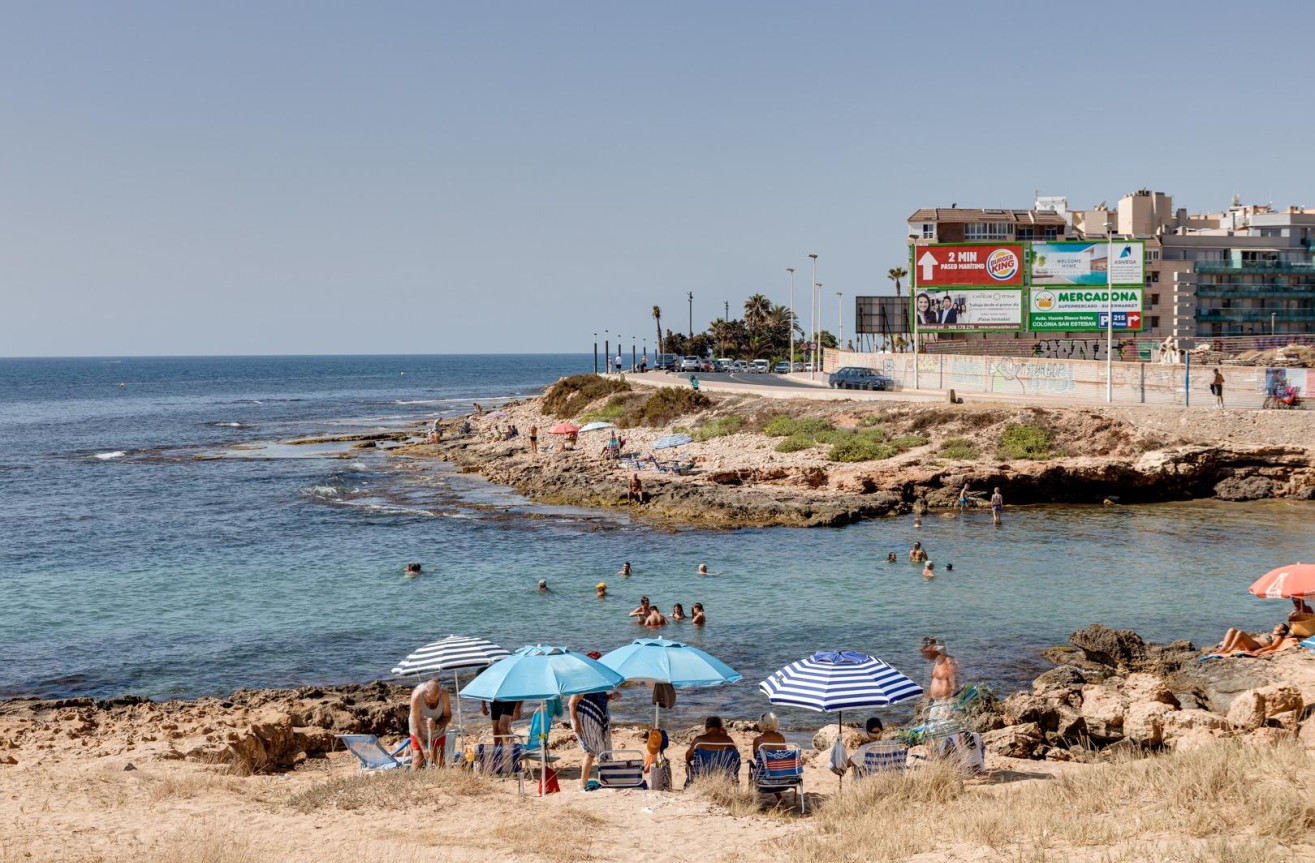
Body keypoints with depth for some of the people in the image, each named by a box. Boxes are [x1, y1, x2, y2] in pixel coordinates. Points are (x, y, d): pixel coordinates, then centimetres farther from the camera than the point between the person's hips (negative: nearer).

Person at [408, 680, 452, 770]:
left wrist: (437, 725, -31)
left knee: (440, 762, -1)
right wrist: (424, 748, -33)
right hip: (419, 733, -2)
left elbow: (448, 716, -10)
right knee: (418, 761, -8)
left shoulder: (443, 694, -25)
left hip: (438, 732, 2)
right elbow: (415, 726, -30)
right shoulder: (417, 696, -33)